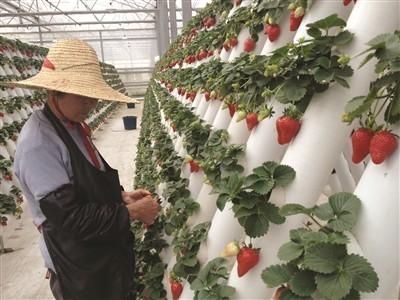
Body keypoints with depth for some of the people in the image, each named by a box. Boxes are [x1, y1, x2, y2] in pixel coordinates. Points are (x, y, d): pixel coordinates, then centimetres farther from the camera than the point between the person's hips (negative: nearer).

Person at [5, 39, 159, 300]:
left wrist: (122, 196, -3)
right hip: (80, 270, -8)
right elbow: (69, 217, -27)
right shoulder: (37, 143, -26)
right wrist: (131, 213, -21)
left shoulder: (73, 127, 1)